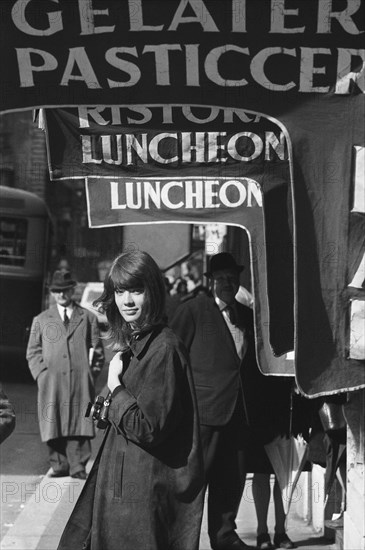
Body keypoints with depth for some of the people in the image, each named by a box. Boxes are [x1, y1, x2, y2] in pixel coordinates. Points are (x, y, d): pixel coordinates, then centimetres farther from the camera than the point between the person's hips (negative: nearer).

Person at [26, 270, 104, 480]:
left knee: (80, 424, -4)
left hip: (80, 383, -1)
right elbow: (33, 352, 13)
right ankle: (59, 465, 7)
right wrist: (41, 373, 0)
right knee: (53, 424, -1)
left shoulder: (88, 318, 12)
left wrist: (90, 374, 2)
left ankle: (78, 466, 1)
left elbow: (98, 351, 12)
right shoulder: (41, 320, 14)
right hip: (51, 383, 1)